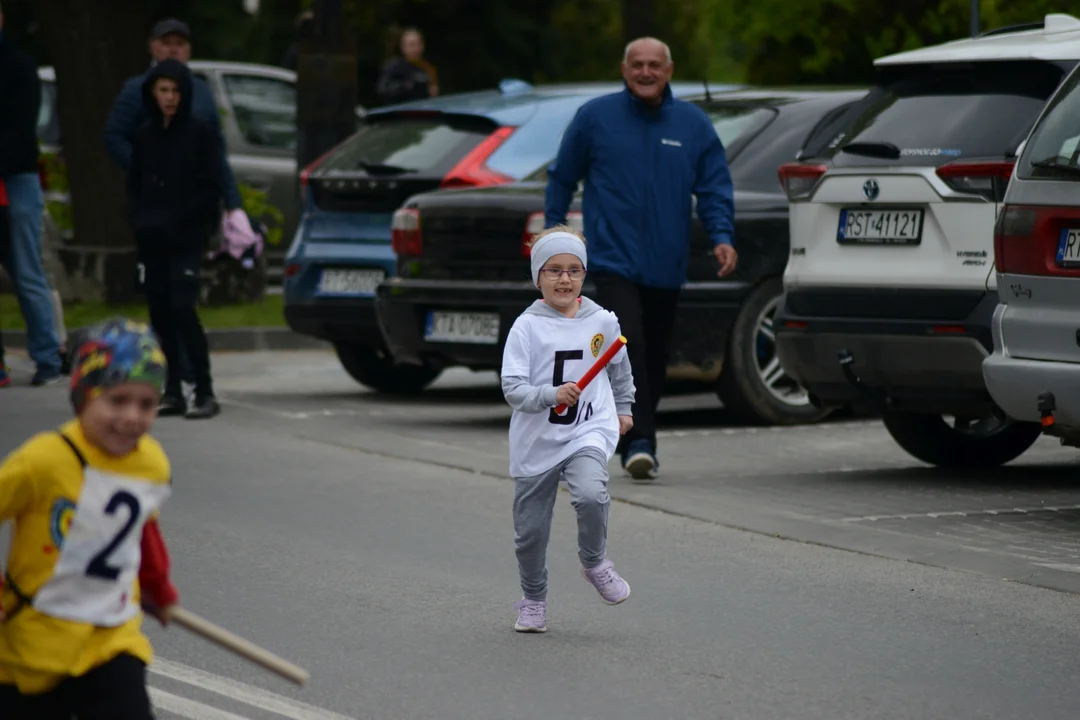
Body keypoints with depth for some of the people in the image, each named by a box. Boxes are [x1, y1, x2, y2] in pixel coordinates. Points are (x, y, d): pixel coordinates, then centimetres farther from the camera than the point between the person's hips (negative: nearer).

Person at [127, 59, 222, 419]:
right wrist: (140, 219, -2)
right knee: (160, 315, 4)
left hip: (187, 240, -5)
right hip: (151, 241, 5)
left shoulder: (200, 134, -2)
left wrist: (176, 220, -13)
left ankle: (204, 393, -13)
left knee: (183, 309, -14)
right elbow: (134, 186, 16)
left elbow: (211, 189, -5)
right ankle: (172, 392, 11)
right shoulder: (144, 136, 11)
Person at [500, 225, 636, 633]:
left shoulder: (603, 322, 1)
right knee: (530, 531, 8)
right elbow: (512, 388, -16)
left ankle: (594, 562, 0)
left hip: (589, 433, 0)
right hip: (536, 442, 0)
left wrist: (623, 409, 31)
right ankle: (533, 600, 33)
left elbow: (620, 369, 22)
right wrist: (551, 395, -30)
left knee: (590, 494, -29)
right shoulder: (527, 326, -9)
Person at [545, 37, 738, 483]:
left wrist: (722, 236, -9)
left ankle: (639, 442, 24)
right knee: (629, 346, -19)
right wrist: (553, 228, 7)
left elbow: (714, 188, 6)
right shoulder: (595, 117, 2)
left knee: (654, 358, 10)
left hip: (666, 266, 3)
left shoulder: (693, 125, 7)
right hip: (614, 258, -3)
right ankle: (639, 442, -24)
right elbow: (562, 176, 9)